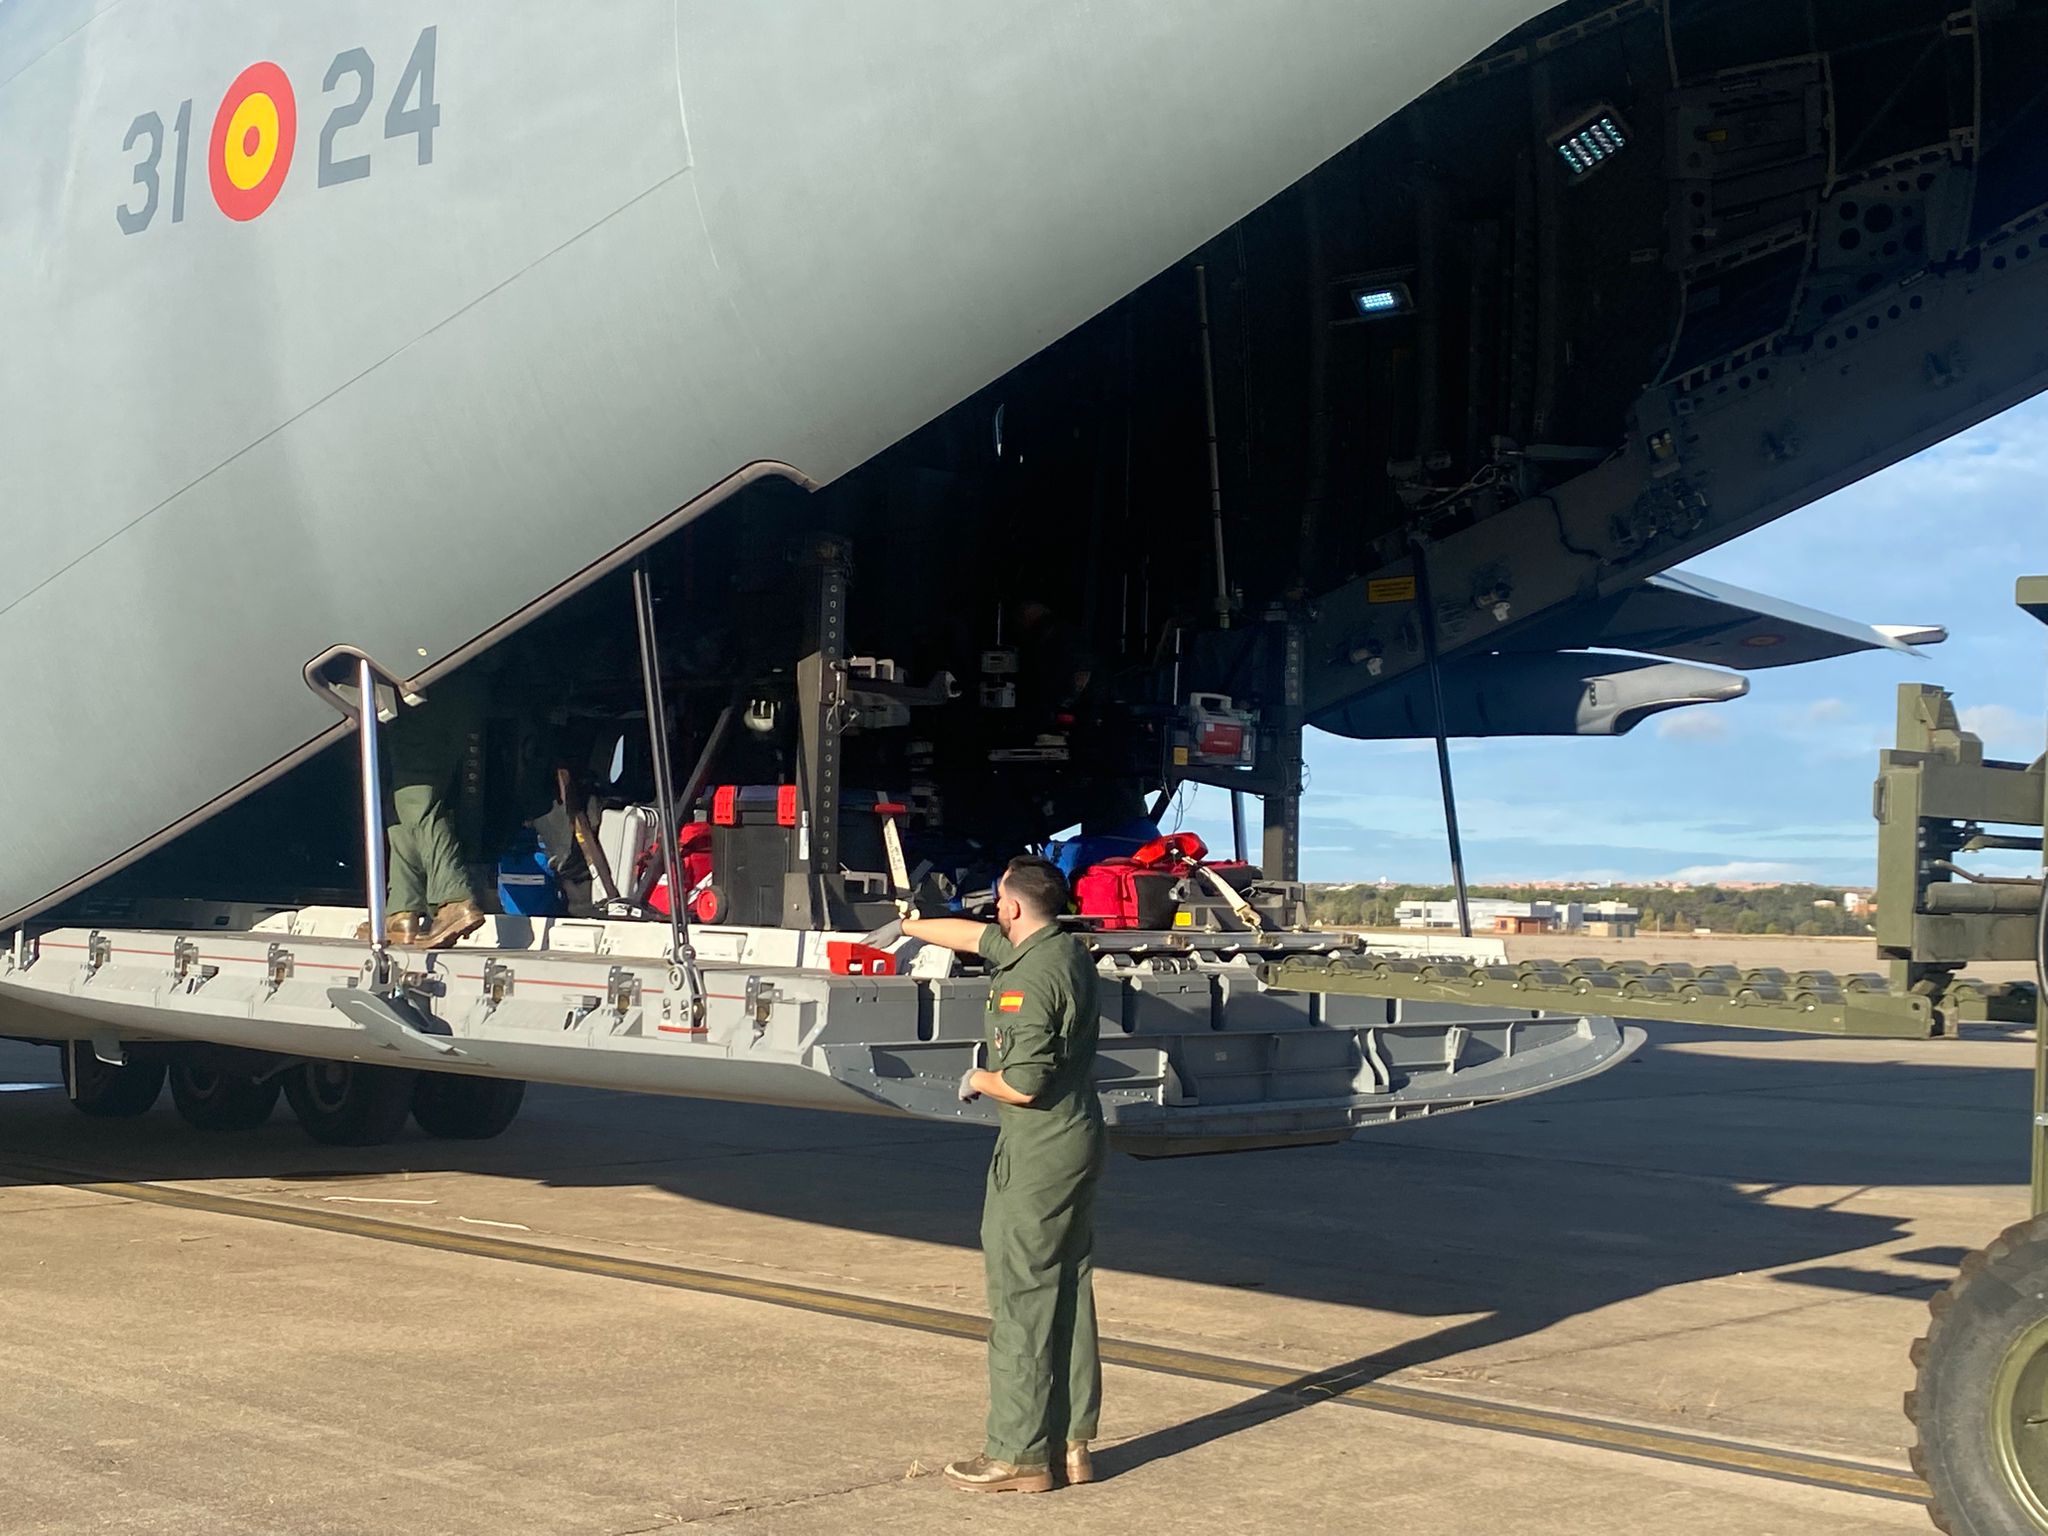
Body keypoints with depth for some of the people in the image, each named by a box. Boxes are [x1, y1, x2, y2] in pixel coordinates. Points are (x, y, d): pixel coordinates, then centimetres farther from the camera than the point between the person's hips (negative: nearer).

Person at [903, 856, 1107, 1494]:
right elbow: (972, 935, 24)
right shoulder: (1065, 950, 9)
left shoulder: (1031, 978, -21)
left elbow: (1022, 1085, -24)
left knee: (1021, 1297, -3)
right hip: (1079, 1142, 10)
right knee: (1069, 1290, 13)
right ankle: (1073, 1442, 20)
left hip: (1037, 1154, -10)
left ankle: (1020, 1454, 1)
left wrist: (977, 1079, -3)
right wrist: (906, 926, 36)